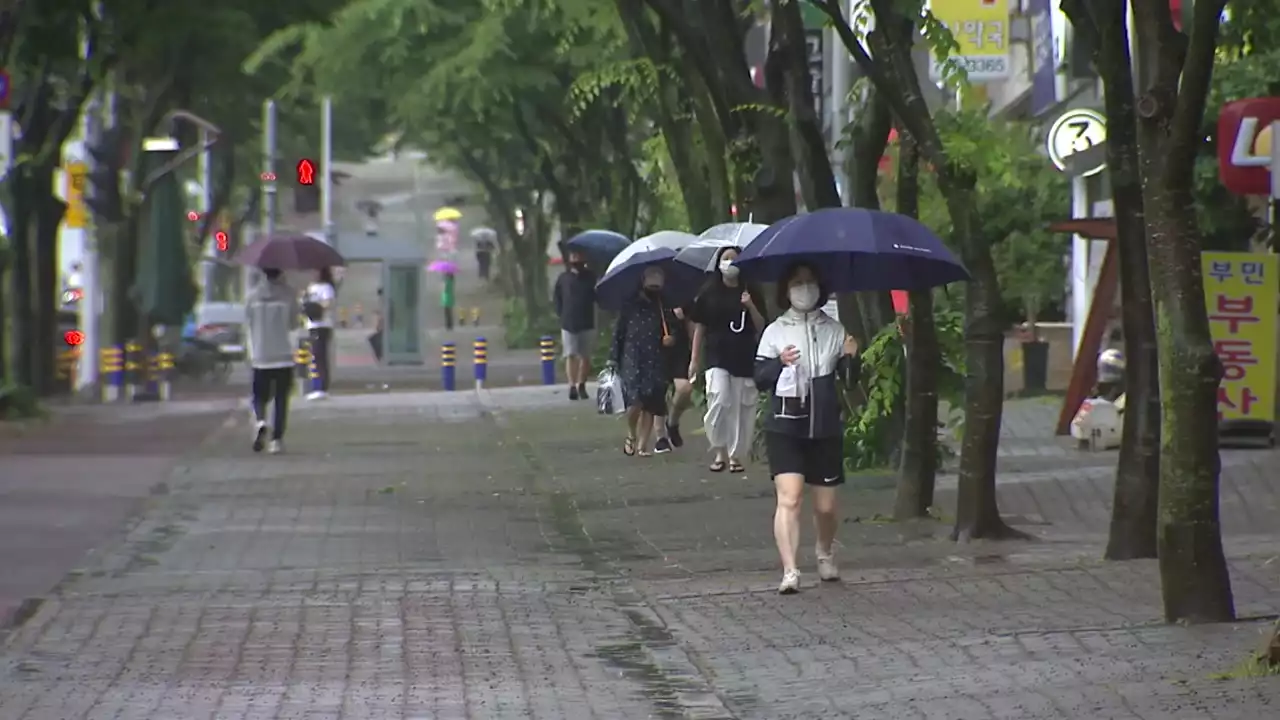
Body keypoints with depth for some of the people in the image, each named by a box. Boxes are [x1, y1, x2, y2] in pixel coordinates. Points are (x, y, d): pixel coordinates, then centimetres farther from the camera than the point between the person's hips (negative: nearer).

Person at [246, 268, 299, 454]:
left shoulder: (254, 295, -2)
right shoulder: (288, 294, -7)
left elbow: (248, 320, 5)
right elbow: (293, 324, -1)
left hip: (260, 356, 1)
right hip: (283, 355, -1)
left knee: (259, 396, 12)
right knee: (281, 399, 7)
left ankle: (260, 421, -18)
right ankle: (276, 439, -1)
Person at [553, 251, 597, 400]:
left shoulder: (590, 277, 2)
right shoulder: (564, 278, 3)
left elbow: (596, 296, 4)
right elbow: (556, 297, 9)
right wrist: (561, 314, 2)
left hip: (587, 323, 1)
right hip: (568, 324, -1)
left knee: (585, 356, 5)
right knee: (571, 355, -9)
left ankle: (581, 385, 15)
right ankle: (572, 386, -15)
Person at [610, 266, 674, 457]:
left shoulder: (665, 309, 12)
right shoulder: (630, 307, 5)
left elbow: (673, 335, 21)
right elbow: (618, 333, 4)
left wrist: (671, 339, -3)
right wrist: (613, 359, -2)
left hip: (656, 364, 3)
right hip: (632, 361, -3)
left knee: (650, 405, 0)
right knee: (635, 401, -17)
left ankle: (642, 445, 10)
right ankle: (631, 435, 10)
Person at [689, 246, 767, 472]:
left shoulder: (751, 294, 7)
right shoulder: (709, 293, 4)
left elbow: (761, 327, 5)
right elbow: (699, 327, 7)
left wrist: (751, 307, -12)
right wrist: (695, 359, 5)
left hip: (745, 360, 1)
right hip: (717, 359, -1)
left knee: (742, 410, 1)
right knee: (719, 402, -16)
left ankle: (736, 455, 13)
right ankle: (720, 452, -1)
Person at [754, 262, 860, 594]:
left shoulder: (833, 330, 7)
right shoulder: (775, 332, 3)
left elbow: (849, 378, 7)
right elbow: (760, 379, -1)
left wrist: (850, 358, -13)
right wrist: (780, 363, -20)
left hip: (825, 429, 2)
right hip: (785, 429, -2)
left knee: (825, 505, 9)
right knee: (789, 498, -16)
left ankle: (825, 554, 38)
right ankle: (789, 572, -21)